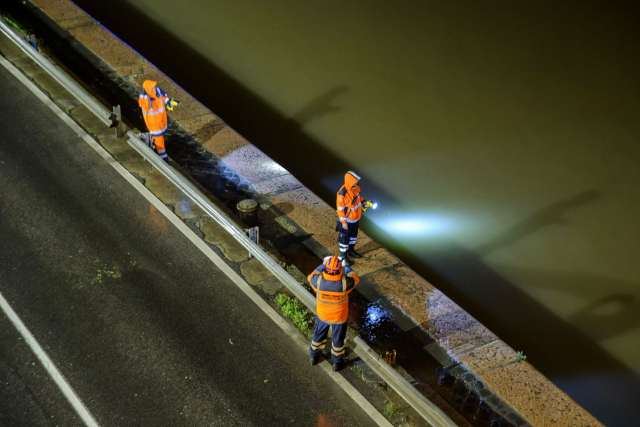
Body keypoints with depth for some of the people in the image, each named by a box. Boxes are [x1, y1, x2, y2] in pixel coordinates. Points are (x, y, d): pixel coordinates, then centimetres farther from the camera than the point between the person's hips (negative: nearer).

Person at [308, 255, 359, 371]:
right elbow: (355, 279, -10)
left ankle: (314, 356, 52)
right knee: (338, 339, 23)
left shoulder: (319, 281, -32)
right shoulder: (344, 283, -34)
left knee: (318, 335, 28)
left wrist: (323, 265, 3)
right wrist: (346, 267, 5)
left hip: (322, 315, 2)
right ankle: (337, 362, 45)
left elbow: (310, 277, -6)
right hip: (339, 317, -1)